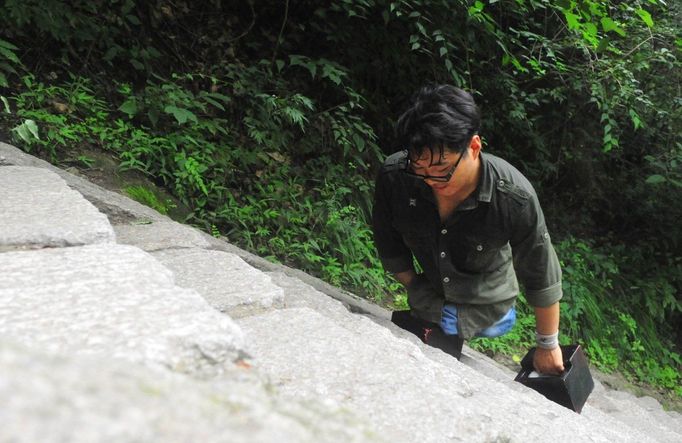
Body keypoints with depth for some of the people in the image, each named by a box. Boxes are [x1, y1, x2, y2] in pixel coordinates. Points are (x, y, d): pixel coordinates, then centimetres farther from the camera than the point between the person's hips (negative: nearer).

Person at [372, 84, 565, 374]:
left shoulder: (515, 198, -38)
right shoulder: (394, 176, -32)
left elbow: (542, 281, -22)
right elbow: (389, 245, -10)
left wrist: (548, 346, -10)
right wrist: (415, 289, -1)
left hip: (487, 304, -2)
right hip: (430, 299, 3)